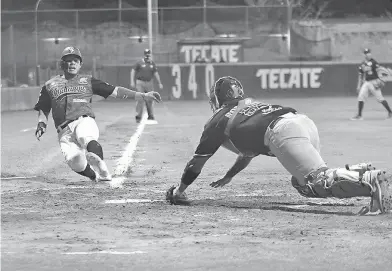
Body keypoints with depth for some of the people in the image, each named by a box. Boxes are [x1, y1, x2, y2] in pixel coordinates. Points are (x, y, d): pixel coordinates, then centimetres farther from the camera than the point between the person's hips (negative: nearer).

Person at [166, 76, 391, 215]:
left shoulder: (218, 121, 22)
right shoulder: (251, 105, 41)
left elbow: (197, 162, 27)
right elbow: (249, 151, 55)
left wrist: (180, 190, 41)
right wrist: (228, 177, 66)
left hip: (282, 131, -7)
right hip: (304, 120, 7)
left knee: (319, 181, -20)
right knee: (303, 182, 18)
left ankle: (371, 180, -44)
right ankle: (361, 172, -1)